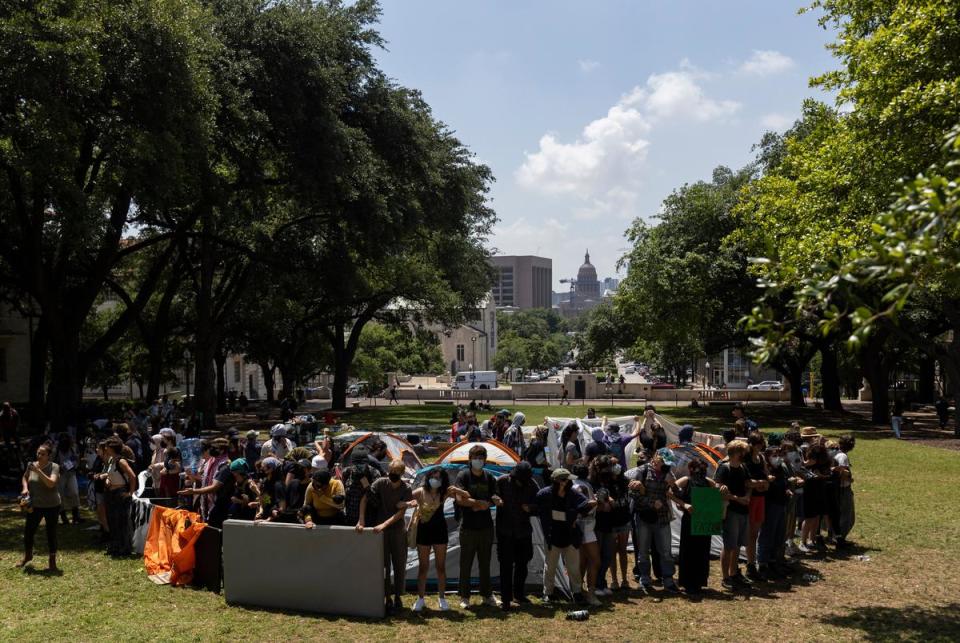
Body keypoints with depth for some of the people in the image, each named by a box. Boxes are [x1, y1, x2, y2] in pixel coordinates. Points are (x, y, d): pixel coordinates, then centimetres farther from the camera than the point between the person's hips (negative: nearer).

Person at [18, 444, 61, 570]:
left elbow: (51, 483, -26)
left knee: (51, 533, 3)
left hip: (51, 506, -4)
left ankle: (52, 561, 15)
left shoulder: (54, 467, -13)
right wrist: (25, 487, -2)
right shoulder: (31, 465, -1)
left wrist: (38, 471, -30)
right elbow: (25, 477, 18)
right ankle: (27, 555, 38)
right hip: (34, 505, 4)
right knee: (28, 531, 11)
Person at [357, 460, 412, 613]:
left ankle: (397, 598, 18)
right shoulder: (381, 483, -7)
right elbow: (364, 499, -7)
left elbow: (401, 512, -16)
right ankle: (387, 599, 12)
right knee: (384, 566, 4)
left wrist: (384, 524, -24)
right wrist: (361, 521, -14)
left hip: (398, 530, -1)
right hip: (381, 530, 1)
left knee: (399, 565, 5)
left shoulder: (406, 489, -10)